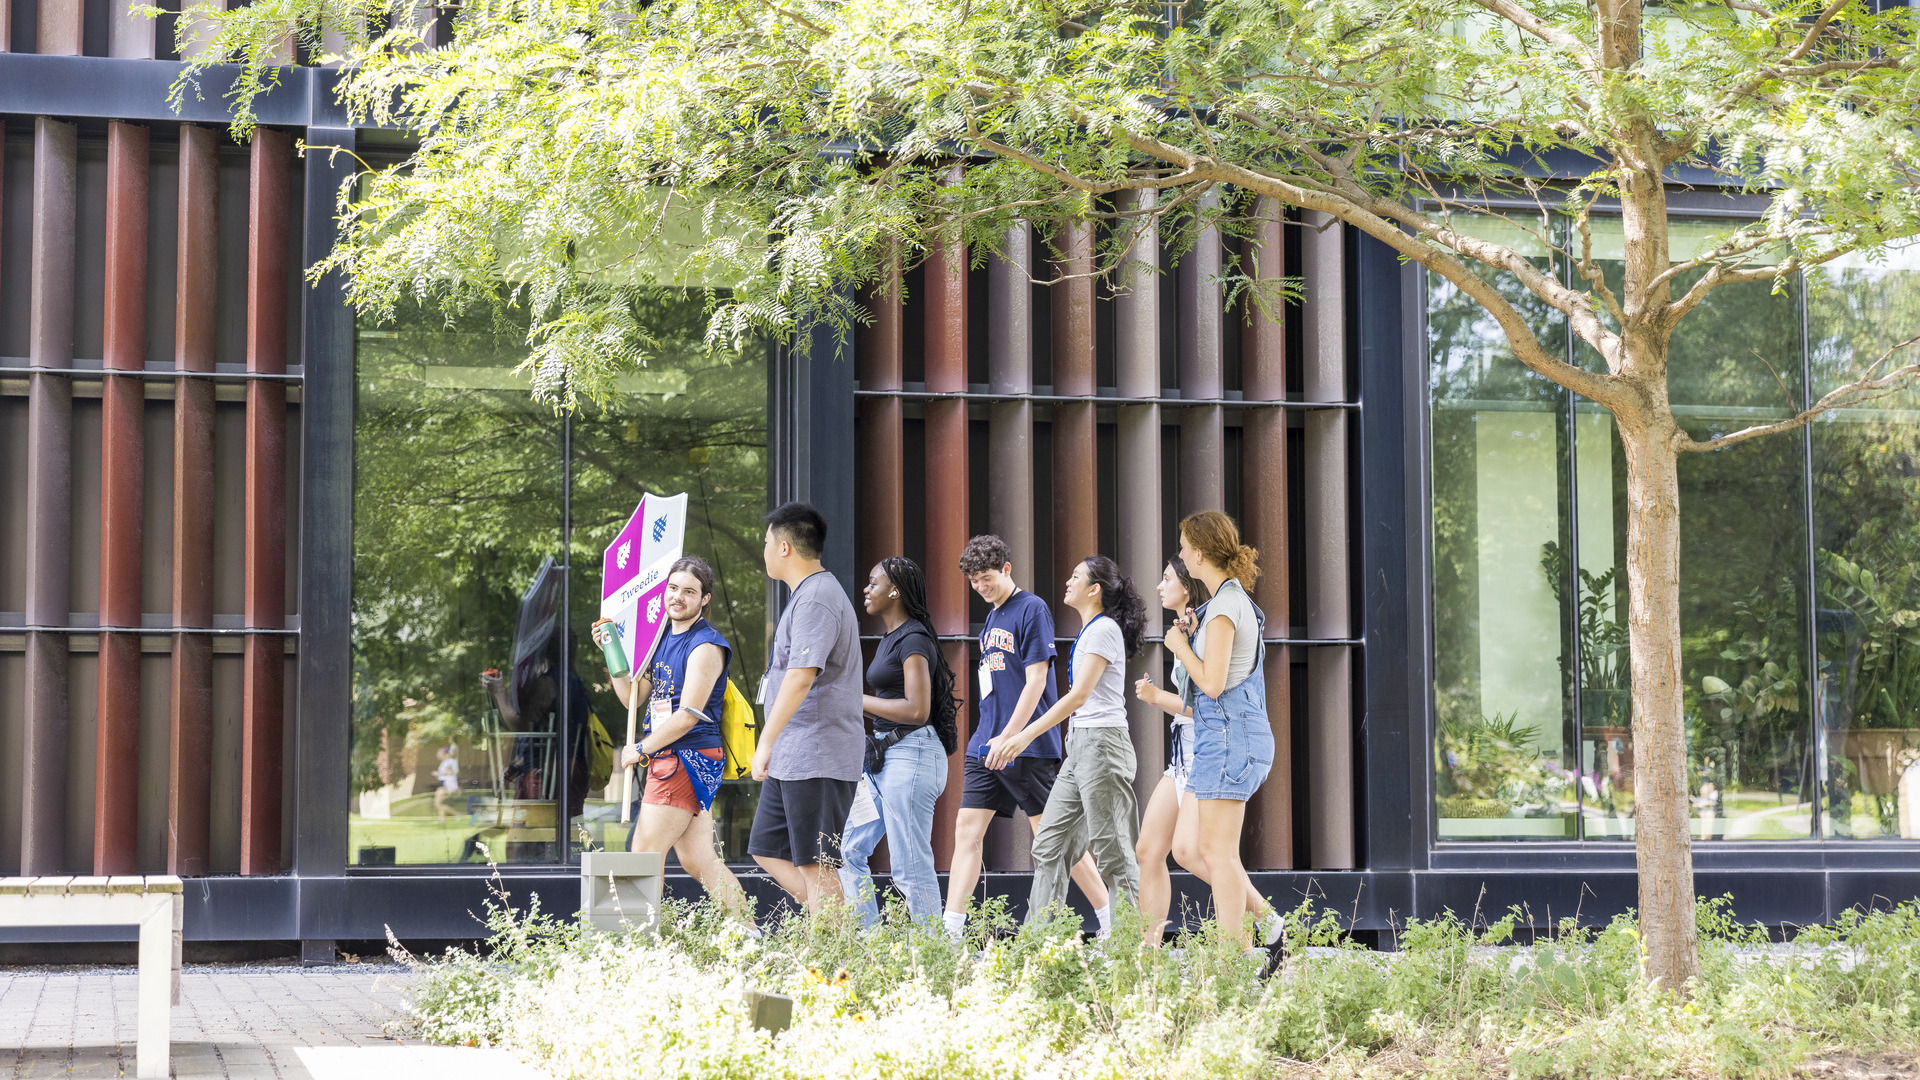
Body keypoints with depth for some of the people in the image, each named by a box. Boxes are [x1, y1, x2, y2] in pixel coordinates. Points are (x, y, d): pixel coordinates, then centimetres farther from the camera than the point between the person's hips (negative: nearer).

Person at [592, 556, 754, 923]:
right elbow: (633, 697, 20)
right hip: (668, 759, 9)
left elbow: (688, 715, -17)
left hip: (688, 759, -9)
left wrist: (640, 749, -9)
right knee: (698, 861, 6)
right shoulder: (664, 638, 16)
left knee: (644, 853, -8)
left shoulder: (706, 646, -12)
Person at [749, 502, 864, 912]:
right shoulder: (808, 595, 19)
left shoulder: (817, 598, -15)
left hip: (817, 755, -11)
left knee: (814, 864, -8)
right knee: (767, 850, 13)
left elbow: (802, 676, -25)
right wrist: (773, 744, 25)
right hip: (794, 756, 11)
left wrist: (766, 741, -26)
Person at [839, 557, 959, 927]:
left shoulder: (913, 640, -12)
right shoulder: (890, 639, 17)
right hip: (884, 758, 10)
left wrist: (858, 701, -14)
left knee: (911, 869, -7)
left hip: (911, 756, -10)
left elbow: (917, 710, -20)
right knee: (847, 852, 8)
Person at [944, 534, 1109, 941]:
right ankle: (950, 931, 1)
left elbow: (1035, 681, -14)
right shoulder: (991, 618, 17)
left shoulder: (1032, 609, -8)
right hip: (986, 745, 8)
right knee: (967, 831, 1)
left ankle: (1112, 920, 6)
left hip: (1027, 746, -8)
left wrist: (1007, 739, -19)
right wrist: (989, 740, 16)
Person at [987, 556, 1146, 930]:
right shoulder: (1089, 631, 18)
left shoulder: (1104, 629, -11)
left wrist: (1025, 736, -22)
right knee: (1048, 845, 7)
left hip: (1103, 743, -10)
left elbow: (1079, 694, -19)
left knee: (1112, 850, -6)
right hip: (1080, 744, 10)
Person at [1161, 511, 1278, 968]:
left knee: (1219, 853, -7)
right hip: (1239, 733, 10)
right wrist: (1194, 636, 13)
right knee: (1210, 850, 13)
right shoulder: (1235, 600, 16)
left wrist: (1180, 646, -6)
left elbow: (1213, 684, -19)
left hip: (1227, 733, -10)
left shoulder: (1224, 606, -14)